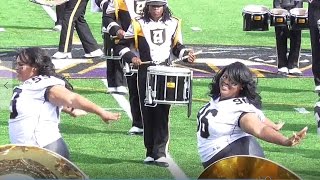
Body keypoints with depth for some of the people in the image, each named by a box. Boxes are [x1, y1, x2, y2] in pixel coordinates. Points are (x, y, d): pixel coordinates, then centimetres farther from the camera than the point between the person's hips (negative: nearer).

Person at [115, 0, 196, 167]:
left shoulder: (173, 24, 9)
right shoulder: (139, 24, 1)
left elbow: (177, 46, 20)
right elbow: (121, 45, 5)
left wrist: (186, 53, 1)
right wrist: (131, 57, -11)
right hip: (145, 73, -1)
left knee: (162, 113, -6)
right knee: (148, 113, 2)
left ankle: (160, 153, -8)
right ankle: (150, 152, 10)